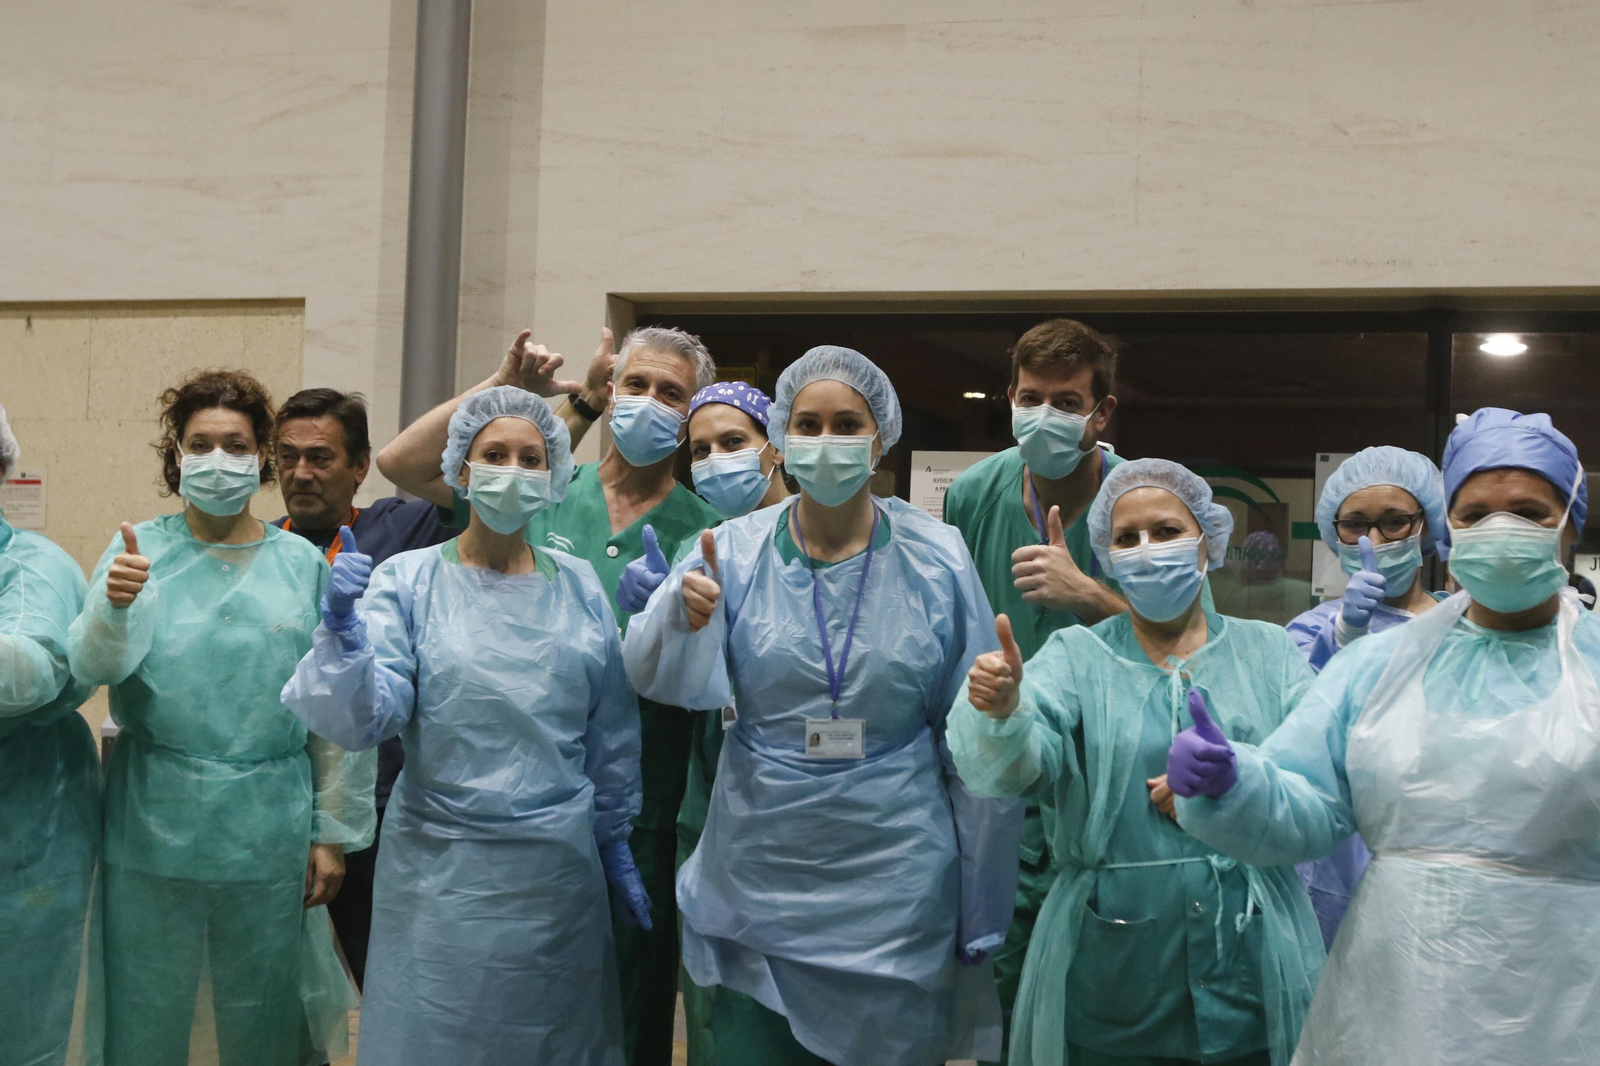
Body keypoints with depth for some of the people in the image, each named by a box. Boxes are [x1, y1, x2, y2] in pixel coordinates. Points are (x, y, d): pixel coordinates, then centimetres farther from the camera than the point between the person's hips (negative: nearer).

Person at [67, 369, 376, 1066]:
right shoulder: (139, 550, 0)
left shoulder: (302, 563, 0)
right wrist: (114, 607, -33)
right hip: (153, 828, 0)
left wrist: (333, 832, 1)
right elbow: (90, 668, -13)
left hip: (269, 834, 0)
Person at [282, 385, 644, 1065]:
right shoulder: (407, 580, -4)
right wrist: (344, 632, -30)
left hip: (561, 869, 3)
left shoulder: (580, 585, 3)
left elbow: (612, 731, 10)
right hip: (442, 874, -2)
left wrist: (614, 842, 13)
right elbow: (364, 721, -14)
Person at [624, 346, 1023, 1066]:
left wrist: (981, 917, 1)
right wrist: (683, 614, -34)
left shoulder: (936, 560, -5)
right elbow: (666, 682, -11)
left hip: (895, 890, -1)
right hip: (755, 883, 1)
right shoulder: (736, 549, -2)